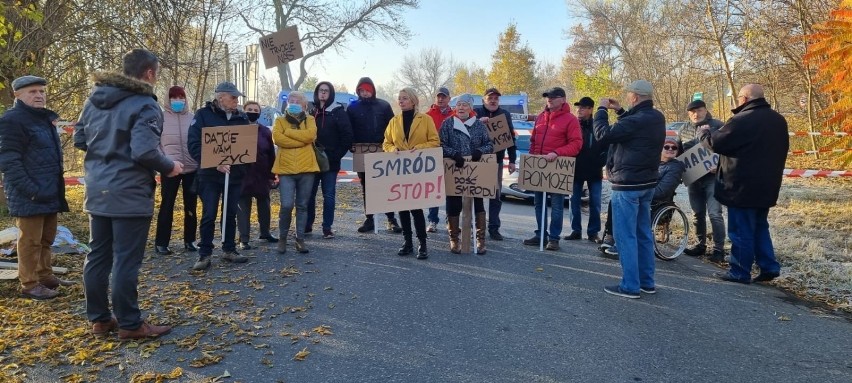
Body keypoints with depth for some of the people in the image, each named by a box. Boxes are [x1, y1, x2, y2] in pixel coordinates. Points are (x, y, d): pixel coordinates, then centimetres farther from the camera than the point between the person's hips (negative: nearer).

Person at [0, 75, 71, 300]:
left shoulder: (44, 119, 18)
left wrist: (56, 187, 18)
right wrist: (30, 189, -23)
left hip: (48, 192, 9)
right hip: (29, 195, -9)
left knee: (46, 238, 16)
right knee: (30, 240, -2)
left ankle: (45, 276, 27)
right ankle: (29, 285, 6)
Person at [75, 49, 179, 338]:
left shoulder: (95, 98, 9)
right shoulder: (144, 105, -15)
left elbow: (79, 139, 14)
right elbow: (144, 151, -25)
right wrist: (169, 168, -8)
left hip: (97, 191, 8)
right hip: (130, 194, -8)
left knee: (97, 257, 13)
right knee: (126, 261, -1)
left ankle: (99, 319, 24)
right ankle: (129, 324, 9)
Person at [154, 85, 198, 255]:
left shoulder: (193, 117, 5)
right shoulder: (161, 117, -1)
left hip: (192, 168, 3)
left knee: (190, 206, 10)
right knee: (167, 205, 3)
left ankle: (189, 240, 21)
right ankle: (161, 243, 11)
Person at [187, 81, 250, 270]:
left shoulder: (241, 117, 7)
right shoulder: (203, 115, -5)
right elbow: (194, 144, -11)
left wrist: (244, 167, -5)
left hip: (235, 175, 4)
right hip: (210, 175, -4)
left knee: (231, 214, 11)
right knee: (209, 215, -1)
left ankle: (229, 250, 22)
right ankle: (204, 253, 9)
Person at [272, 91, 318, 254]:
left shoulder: (310, 119, 9)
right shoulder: (280, 121, 8)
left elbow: (310, 135, -12)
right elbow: (277, 138, -11)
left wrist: (289, 132, -9)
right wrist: (301, 141, -12)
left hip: (306, 168, 1)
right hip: (286, 169, -1)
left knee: (302, 206, 7)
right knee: (287, 205, -8)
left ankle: (300, 239, 17)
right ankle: (282, 238, 12)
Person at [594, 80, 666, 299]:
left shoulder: (637, 120, -21)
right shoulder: (655, 118, 9)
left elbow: (603, 134, -20)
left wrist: (602, 110, -5)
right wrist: (620, 111, 19)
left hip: (628, 184, -10)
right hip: (647, 183, 10)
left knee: (626, 236, -4)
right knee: (643, 234, 15)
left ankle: (630, 286, 0)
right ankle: (647, 282, 22)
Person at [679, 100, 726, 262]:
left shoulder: (717, 126, -4)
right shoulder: (684, 130, 12)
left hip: (712, 176, -5)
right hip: (693, 177, 6)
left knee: (714, 213, -8)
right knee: (697, 213, 12)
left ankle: (718, 249, -1)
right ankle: (701, 244, 24)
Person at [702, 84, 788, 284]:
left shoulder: (742, 120, -18)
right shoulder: (778, 120, 11)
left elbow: (718, 142, -13)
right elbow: (782, 149, 20)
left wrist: (704, 133, 6)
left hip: (743, 186, -8)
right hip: (767, 185, 8)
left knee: (741, 230, 0)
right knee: (759, 226, 20)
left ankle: (740, 272, 7)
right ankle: (769, 266, 19)